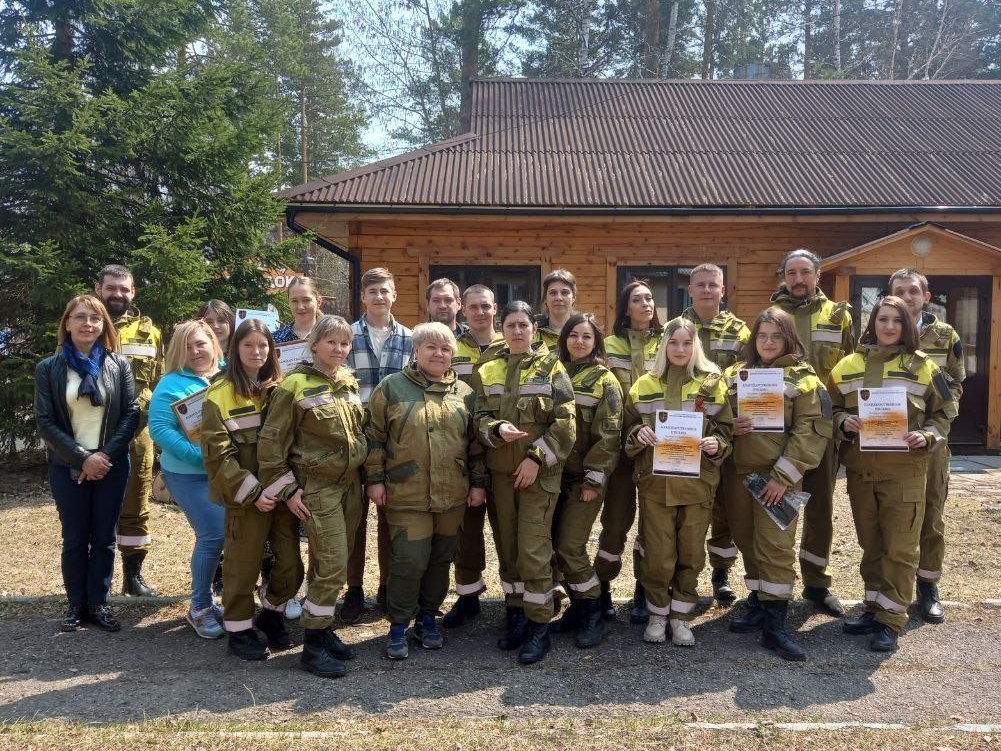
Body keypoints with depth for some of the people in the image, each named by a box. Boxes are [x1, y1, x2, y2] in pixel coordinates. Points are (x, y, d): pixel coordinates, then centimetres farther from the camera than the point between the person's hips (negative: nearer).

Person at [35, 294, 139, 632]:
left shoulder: (118, 364, 2)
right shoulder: (48, 368, 0)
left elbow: (132, 412, -2)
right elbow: (44, 421, -5)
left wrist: (106, 455, -13)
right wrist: (83, 458, -15)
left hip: (112, 465, 1)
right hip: (67, 468, -1)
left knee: (104, 538, 7)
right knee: (75, 539, 6)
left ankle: (98, 602, 19)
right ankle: (76, 604, 20)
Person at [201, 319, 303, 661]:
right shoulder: (219, 394, -6)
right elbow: (216, 454, -10)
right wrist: (252, 492, -14)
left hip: (283, 492, 4)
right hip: (245, 498, -4)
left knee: (292, 566, 9)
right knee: (243, 567, 6)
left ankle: (271, 614, 34)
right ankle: (239, 630, 25)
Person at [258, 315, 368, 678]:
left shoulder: (350, 382, 8)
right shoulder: (295, 385, -12)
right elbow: (271, 442, -12)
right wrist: (286, 488, -12)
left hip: (350, 484, 6)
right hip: (317, 487, -6)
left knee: (334, 564, 12)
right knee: (332, 566, -8)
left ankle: (323, 629, 27)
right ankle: (313, 645, 6)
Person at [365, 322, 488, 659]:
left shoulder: (464, 392, 8)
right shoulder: (391, 387, -1)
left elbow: (475, 442, 12)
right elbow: (374, 437, 1)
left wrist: (479, 483, 8)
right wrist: (374, 479, -4)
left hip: (452, 495, 4)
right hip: (406, 496, -3)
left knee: (441, 559, 12)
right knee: (408, 561, -4)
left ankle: (427, 618, 30)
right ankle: (399, 625, 14)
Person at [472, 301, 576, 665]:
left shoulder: (551, 367, 0)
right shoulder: (487, 371, 10)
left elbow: (565, 422, -7)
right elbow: (480, 418, 5)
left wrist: (537, 458, -14)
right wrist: (498, 429, -17)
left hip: (539, 472, -4)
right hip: (500, 471, 4)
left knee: (533, 550, -6)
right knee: (507, 546, 11)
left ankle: (539, 624, 7)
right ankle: (515, 613, 25)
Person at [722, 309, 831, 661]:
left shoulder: (802, 378, -2)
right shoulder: (735, 374, 12)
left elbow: (812, 431, -9)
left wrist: (783, 476, -15)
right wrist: (731, 426, -7)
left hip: (778, 476, -5)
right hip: (738, 472, 5)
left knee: (775, 545, -7)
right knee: (747, 541, 11)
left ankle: (775, 624, -2)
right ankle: (759, 605, 25)